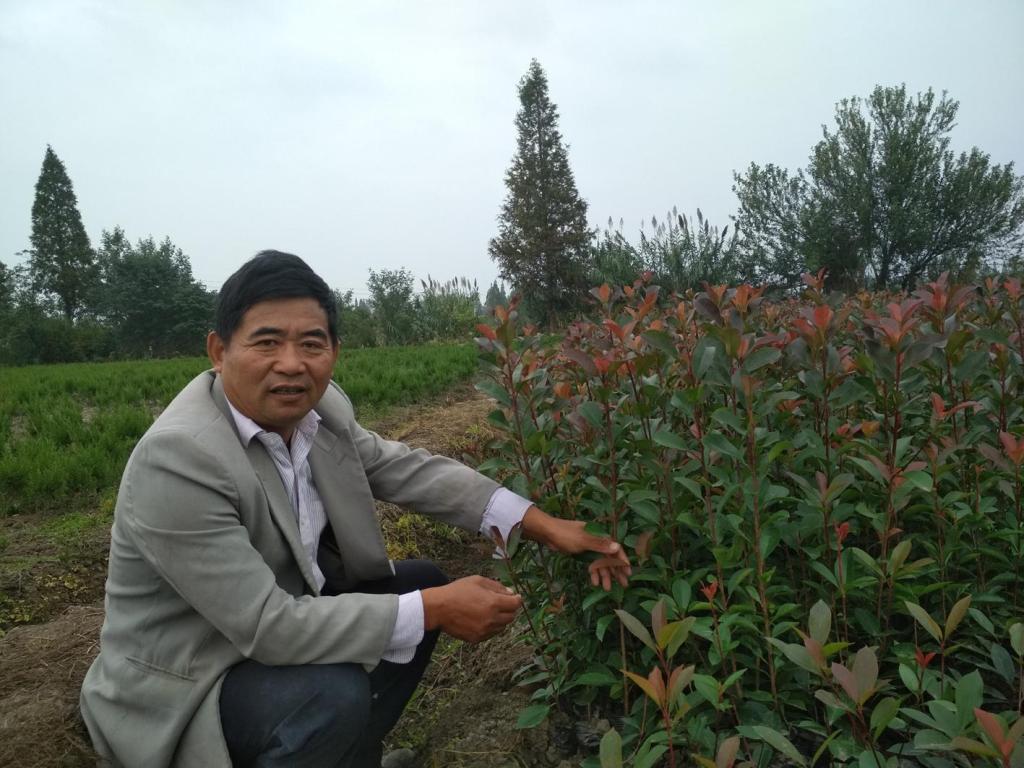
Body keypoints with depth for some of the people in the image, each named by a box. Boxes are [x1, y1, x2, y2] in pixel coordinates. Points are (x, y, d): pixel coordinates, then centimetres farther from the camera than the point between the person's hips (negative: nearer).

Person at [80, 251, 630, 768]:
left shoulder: (320, 409, -9)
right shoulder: (177, 460, -30)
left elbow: (410, 469, -4)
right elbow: (268, 626, -31)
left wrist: (545, 526, -11)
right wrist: (435, 609, -28)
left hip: (280, 620, 8)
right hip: (180, 690, -7)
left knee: (421, 583, 7)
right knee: (334, 695, -32)